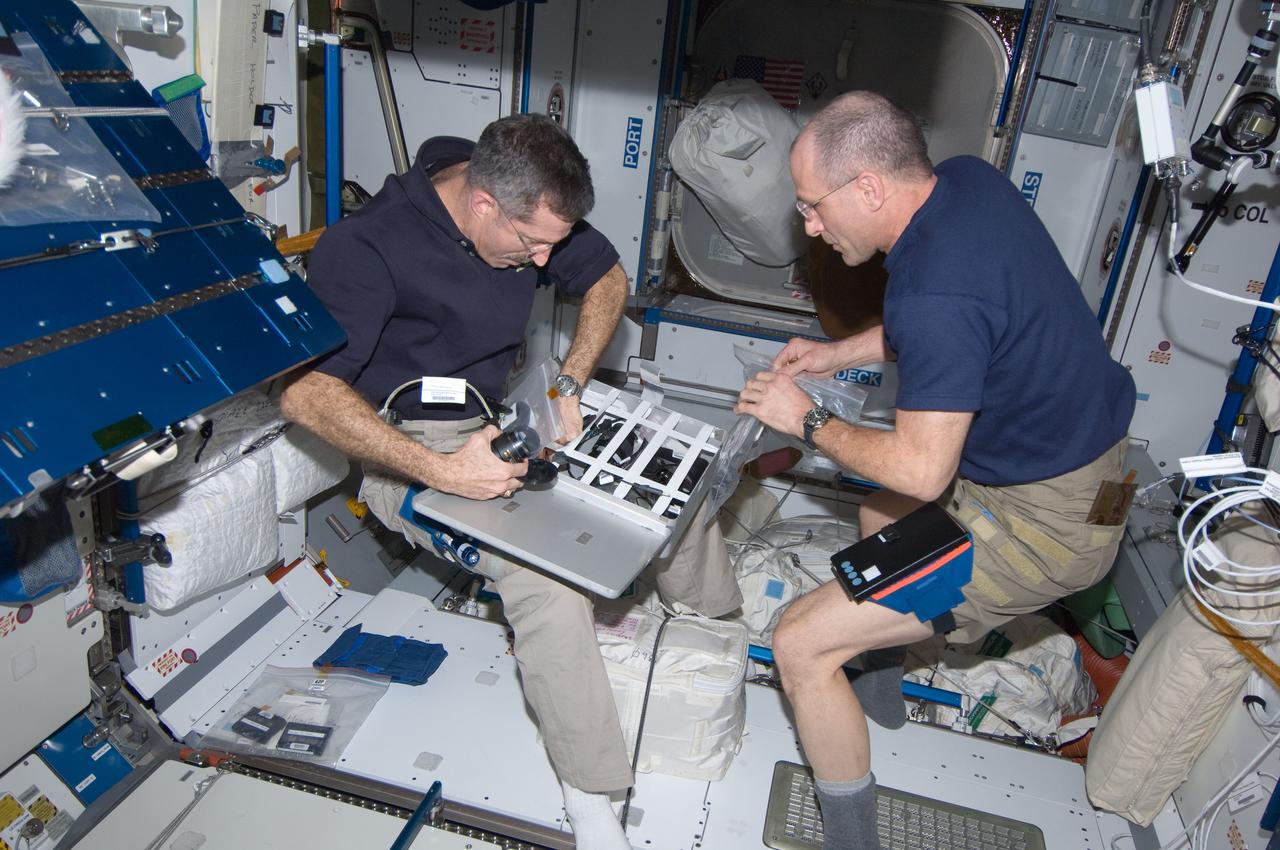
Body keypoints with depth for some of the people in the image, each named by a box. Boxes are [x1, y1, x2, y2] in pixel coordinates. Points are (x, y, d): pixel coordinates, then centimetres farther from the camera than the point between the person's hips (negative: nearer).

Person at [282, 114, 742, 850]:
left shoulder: (529, 212, -5)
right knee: (546, 569, -31)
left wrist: (567, 384, -6)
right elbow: (306, 393, -32)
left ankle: (723, 627, 23)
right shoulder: (365, 248, -25)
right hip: (412, 449, -7)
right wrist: (442, 471, -39)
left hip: (503, 414, 7)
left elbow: (607, 279, 9)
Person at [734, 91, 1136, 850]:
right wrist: (839, 354, 8)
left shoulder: (935, 294, -32)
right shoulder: (969, 179, -3)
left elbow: (922, 469, -28)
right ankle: (881, 689, 52)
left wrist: (808, 421, -13)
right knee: (880, 513, 34)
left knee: (801, 643, -9)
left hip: (1045, 523, -10)